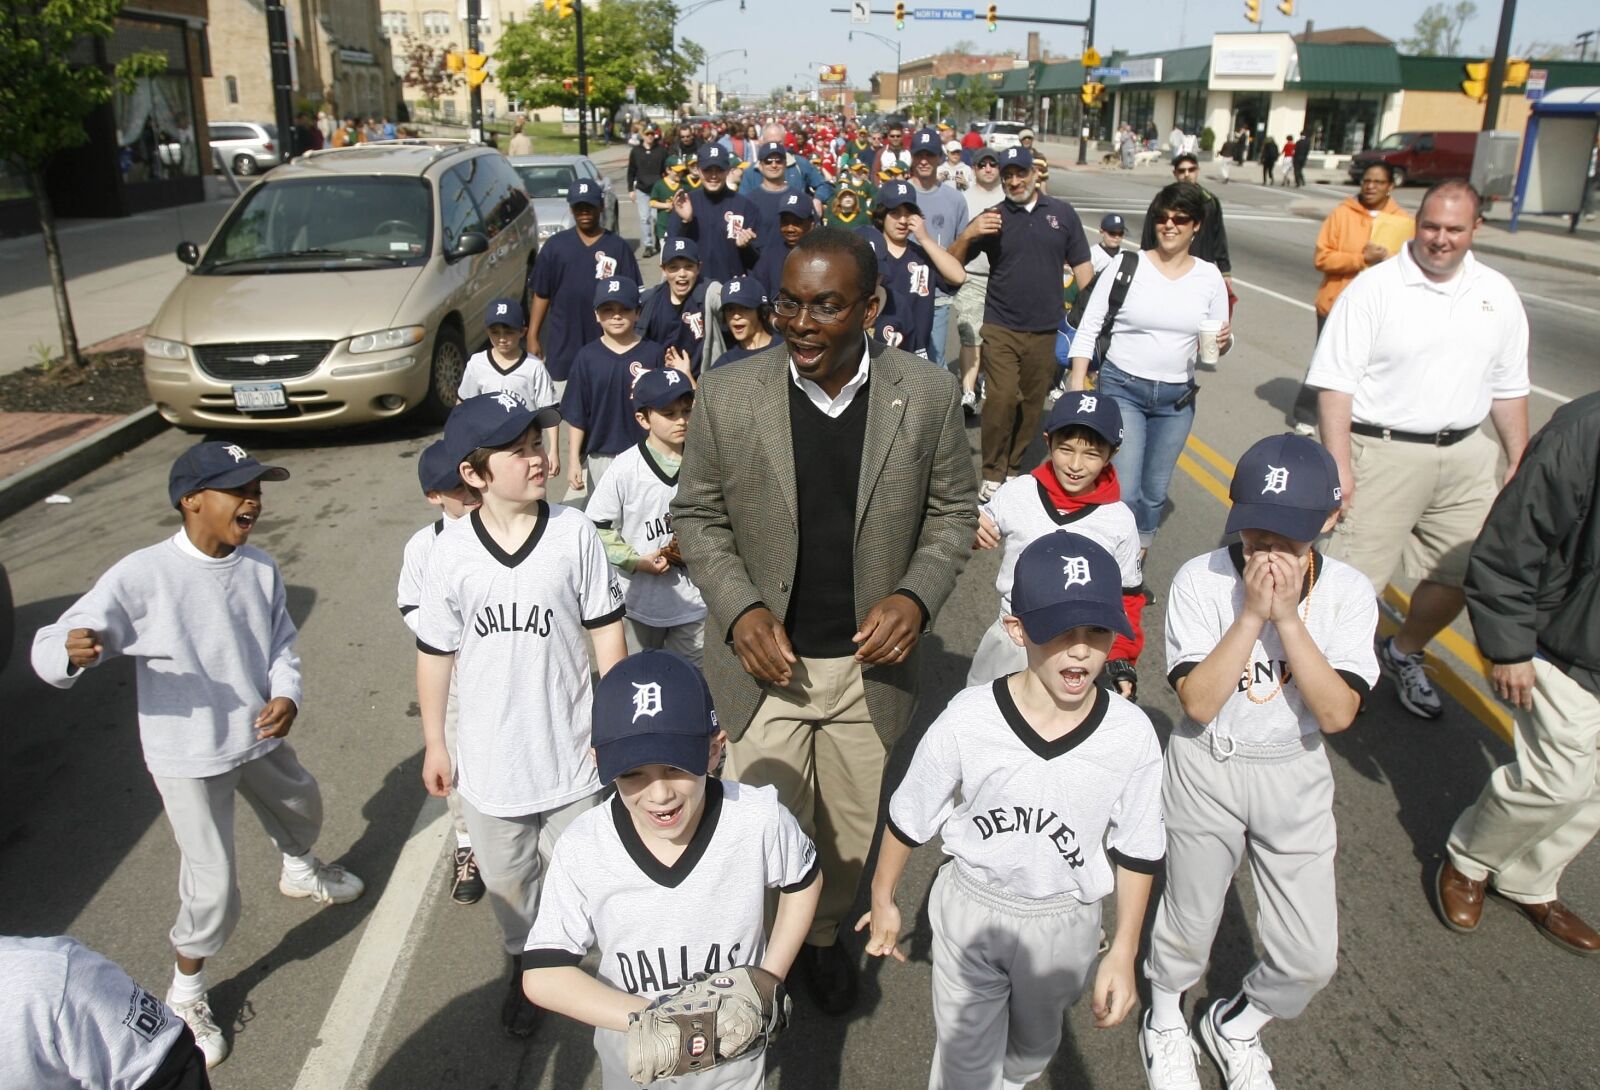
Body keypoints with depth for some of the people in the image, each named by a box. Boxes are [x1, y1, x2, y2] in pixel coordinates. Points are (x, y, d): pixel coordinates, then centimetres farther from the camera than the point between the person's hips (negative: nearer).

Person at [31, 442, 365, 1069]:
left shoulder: (260, 568, -7)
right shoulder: (141, 577, -24)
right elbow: (49, 651, -23)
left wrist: (286, 695, -17)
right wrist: (72, 651, -47)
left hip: (260, 738, 6)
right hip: (189, 758, -6)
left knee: (302, 808, 30)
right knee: (213, 887, -1)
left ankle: (299, 872, 66)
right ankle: (185, 994, 28)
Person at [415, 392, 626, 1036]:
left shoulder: (574, 533, -13)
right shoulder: (450, 553, -11)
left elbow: (606, 629, -5)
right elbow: (435, 652, 0)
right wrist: (434, 744, 5)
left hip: (571, 751, -1)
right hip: (488, 759, 1)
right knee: (507, 881, 22)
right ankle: (525, 964, 48)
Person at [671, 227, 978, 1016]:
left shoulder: (927, 396, -10)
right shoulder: (727, 396, -12)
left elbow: (953, 510, 2)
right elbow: (696, 516, -1)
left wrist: (916, 597, -14)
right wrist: (739, 609, -15)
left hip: (871, 660, 2)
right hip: (766, 657, -1)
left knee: (850, 827, 20)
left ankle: (825, 932, 49)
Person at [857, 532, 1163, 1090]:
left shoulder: (1132, 735, -21)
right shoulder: (967, 720, -25)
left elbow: (1137, 852, -6)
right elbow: (908, 817, -9)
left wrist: (1123, 954, -2)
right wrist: (882, 898, 3)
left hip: (1065, 922, 2)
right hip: (971, 907, -2)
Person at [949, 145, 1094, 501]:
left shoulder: (1062, 213, 6)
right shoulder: (993, 218, 2)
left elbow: (1081, 265, 9)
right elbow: (952, 263, 1)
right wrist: (968, 235, -19)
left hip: (1044, 330, 2)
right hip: (1001, 328, -2)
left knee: (1032, 404, 8)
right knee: (1001, 399, -13)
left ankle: (1013, 468, 23)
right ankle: (992, 474, -1)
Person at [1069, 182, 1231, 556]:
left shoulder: (1210, 277, 2)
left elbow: (1215, 342, 11)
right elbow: (1088, 329, -4)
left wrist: (1224, 340, -13)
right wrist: (1077, 388, -11)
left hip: (1177, 398, 3)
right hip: (1122, 388, -3)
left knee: (1155, 491, 13)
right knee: (1124, 491, -12)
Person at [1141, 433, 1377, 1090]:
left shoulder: (1347, 593, -12)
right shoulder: (1201, 580, -19)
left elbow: (1338, 714, -20)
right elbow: (1197, 702, -24)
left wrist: (1288, 617, -28)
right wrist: (1252, 613, -30)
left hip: (1295, 776, 2)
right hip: (1207, 770, -2)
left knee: (1311, 957, 7)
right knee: (1189, 924, 16)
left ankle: (1236, 1024, 40)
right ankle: (1164, 1021, 48)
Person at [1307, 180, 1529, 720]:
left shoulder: (1498, 295, 8)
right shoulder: (1375, 287, -8)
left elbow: (1509, 387, 15)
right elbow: (1334, 382, -12)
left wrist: (1520, 462, 13)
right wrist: (1339, 466, -17)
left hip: (1465, 455, 6)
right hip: (1385, 452, -5)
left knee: (1461, 575, 12)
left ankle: (1404, 654, 37)